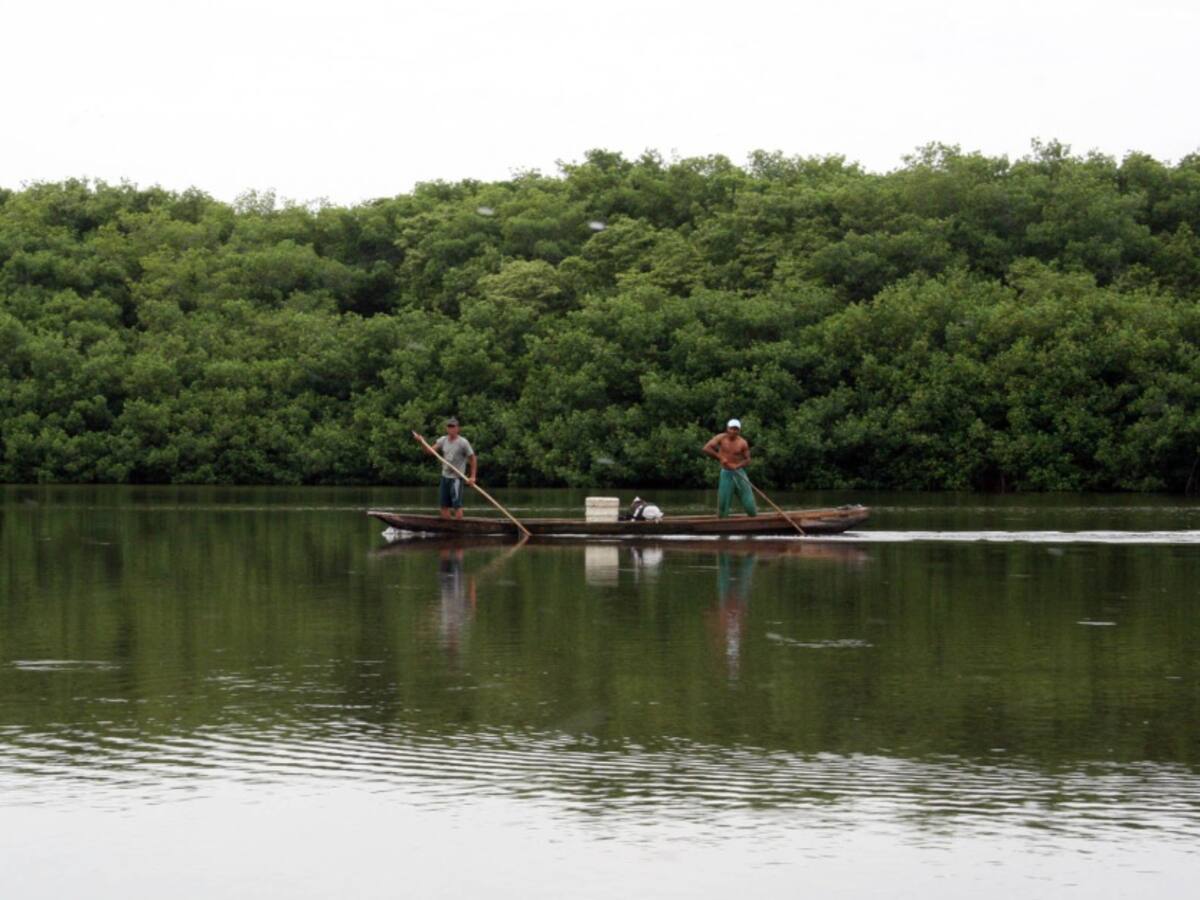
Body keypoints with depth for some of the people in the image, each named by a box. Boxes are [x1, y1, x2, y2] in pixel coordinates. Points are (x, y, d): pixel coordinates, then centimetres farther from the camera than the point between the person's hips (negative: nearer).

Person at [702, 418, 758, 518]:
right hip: (726, 473, -1)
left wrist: (737, 466, -20)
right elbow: (706, 448, -11)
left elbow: (747, 460, -1)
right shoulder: (721, 438, -5)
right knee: (723, 501, -3)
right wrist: (720, 457, -16)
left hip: (739, 473, 1)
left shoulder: (742, 443, -5)